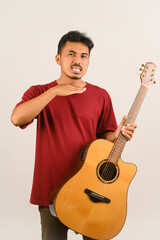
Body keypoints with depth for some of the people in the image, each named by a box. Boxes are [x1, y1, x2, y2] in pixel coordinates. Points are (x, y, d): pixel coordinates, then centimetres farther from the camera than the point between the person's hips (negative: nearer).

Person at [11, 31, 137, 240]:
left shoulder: (100, 96, 5)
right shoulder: (40, 93, 1)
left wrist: (117, 135, -12)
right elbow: (16, 118, -19)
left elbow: (103, 136, 11)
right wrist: (55, 91, -22)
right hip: (52, 189, -1)